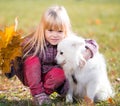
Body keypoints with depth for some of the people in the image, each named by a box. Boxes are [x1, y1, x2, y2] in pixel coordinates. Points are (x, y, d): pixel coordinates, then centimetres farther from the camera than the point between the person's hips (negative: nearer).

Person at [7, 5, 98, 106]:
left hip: (52, 79, 1)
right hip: (33, 78, 0)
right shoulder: (34, 42, -19)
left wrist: (86, 54, -39)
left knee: (60, 72, -31)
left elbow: (92, 44, -18)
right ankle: (37, 93, -22)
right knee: (33, 59, -28)